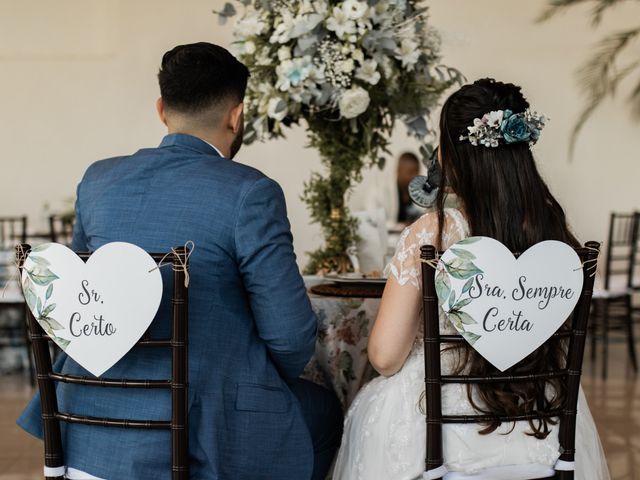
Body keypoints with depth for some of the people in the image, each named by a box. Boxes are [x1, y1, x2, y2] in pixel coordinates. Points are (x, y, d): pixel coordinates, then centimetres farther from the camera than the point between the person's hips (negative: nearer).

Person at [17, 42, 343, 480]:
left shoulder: (98, 180, 3)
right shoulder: (250, 192, -15)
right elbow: (291, 336, -13)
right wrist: (266, 385, 9)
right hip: (202, 442, -6)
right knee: (324, 410, 24)